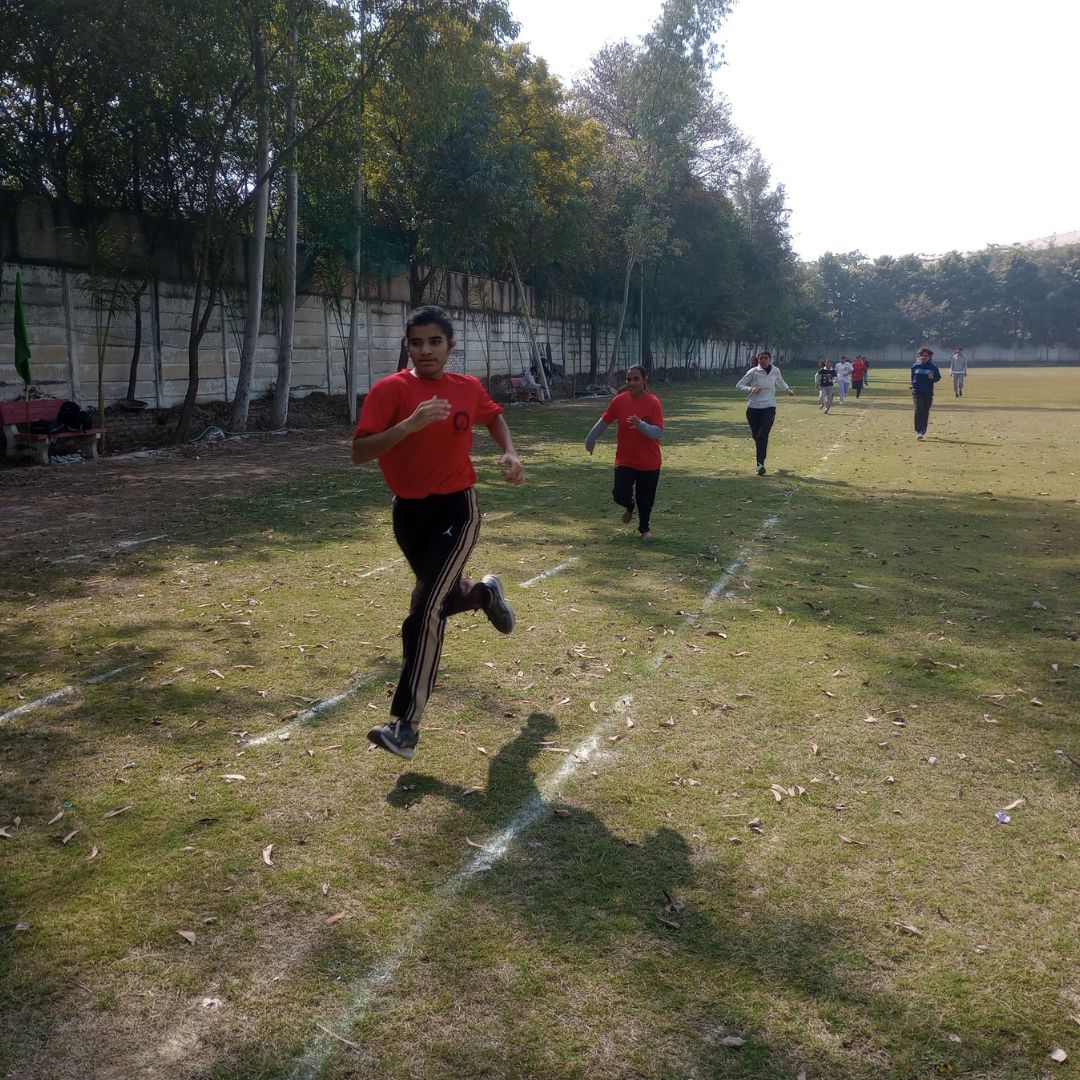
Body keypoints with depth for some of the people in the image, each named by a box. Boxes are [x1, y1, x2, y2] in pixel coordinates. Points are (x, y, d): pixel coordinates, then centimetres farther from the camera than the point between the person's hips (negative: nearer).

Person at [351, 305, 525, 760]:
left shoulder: (469, 388, -2)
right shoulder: (390, 389, -11)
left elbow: (493, 415, 21)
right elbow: (359, 453, -20)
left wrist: (510, 452, 4)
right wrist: (410, 424, -32)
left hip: (457, 510, -1)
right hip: (409, 513, 2)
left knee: (425, 610, -16)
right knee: (443, 597, 22)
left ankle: (406, 725, -12)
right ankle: (485, 592, 60)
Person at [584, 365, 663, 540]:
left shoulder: (653, 402, -12)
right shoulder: (620, 400, -5)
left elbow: (659, 432, -18)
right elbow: (604, 421, 10)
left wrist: (641, 425, -35)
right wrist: (591, 439, 20)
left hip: (649, 462, -1)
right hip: (624, 460, 2)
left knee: (646, 499, 8)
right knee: (620, 495, -12)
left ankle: (644, 529, 36)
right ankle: (629, 506, 26)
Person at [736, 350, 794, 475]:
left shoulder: (775, 371, 3)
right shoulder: (753, 372, -5)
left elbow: (780, 382, 24)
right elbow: (739, 385, -2)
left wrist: (788, 389, 7)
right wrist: (750, 389, -19)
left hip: (769, 407, 0)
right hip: (753, 407, 0)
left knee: (763, 435, -14)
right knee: (756, 435, 7)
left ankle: (760, 463, -14)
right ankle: (760, 462, 33)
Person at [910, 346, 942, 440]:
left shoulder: (933, 367, 0)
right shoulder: (915, 365, 2)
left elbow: (938, 377, 6)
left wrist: (932, 378, -13)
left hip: (928, 392, 1)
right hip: (917, 391, -1)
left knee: (925, 411, 8)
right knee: (918, 409, -14)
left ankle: (923, 431, 24)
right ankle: (918, 431, -17)